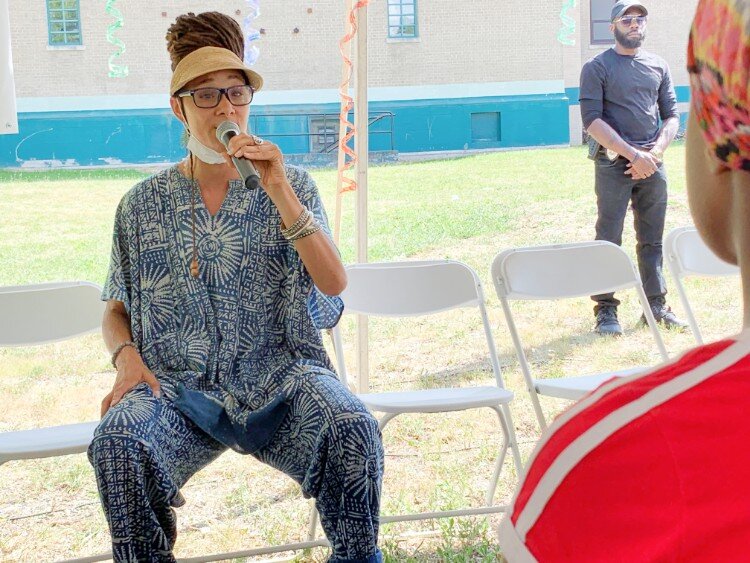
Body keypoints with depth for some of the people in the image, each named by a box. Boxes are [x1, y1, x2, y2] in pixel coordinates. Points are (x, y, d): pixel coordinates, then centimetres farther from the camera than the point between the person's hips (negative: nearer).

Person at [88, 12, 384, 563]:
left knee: (353, 428, -30)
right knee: (117, 443, -31)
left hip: (279, 375, 0)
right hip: (179, 386, 1)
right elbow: (117, 310, 16)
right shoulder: (143, 203, 10)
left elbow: (334, 284, -6)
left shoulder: (290, 185, 7)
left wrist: (278, 191, -15)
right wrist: (128, 360, -6)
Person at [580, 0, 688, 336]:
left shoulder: (659, 66, 14)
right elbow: (592, 120, -9)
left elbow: (672, 115, 13)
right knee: (609, 239, -3)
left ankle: (656, 305, 15)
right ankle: (606, 309, 2)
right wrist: (633, 154, -15)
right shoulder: (597, 68, 0)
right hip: (613, 165, -4)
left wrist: (656, 152, -6)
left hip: (652, 165, 4)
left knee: (652, 240, 8)